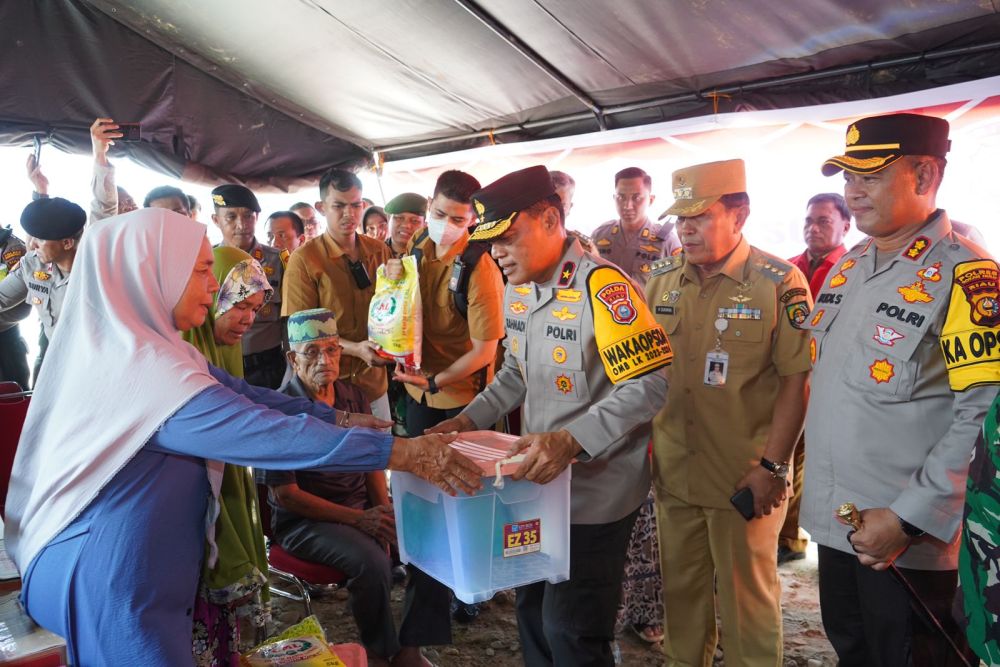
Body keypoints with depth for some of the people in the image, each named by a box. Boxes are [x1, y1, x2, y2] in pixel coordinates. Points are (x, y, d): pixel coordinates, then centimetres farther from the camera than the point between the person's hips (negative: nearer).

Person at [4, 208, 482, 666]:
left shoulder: (124, 346, 7)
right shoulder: (138, 366, -27)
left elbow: (240, 394, 7)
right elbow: (268, 430, -34)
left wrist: (339, 416, 6)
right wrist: (404, 453, -31)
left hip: (141, 570, 10)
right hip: (109, 578, -10)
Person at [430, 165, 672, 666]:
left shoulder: (602, 286, -21)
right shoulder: (516, 290, 7)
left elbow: (648, 385, -26)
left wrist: (571, 441, -34)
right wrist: (470, 419, 6)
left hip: (595, 491, -8)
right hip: (538, 481, 8)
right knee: (533, 612, 21)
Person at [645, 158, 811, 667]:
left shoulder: (780, 284, -11)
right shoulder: (660, 278, 4)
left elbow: (796, 380, -11)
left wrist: (772, 466, -15)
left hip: (744, 477, -4)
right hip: (672, 471, 5)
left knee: (746, 595, 11)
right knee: (679, 586, 19)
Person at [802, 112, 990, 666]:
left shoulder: (963, 274, -15)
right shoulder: (847, 265, 8)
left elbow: (982, 412, -21)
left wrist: (908, 517, -21)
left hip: (908, 537, -7)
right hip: (835, 519, 7)